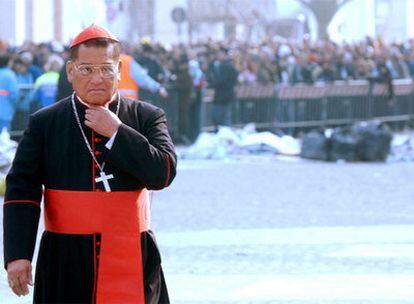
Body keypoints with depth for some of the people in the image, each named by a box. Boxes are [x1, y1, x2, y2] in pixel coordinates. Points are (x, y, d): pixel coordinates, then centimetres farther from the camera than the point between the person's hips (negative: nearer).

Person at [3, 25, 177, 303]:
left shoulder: (146, 118, 6)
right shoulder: (44, 123, 5)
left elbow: (163, 173, -7)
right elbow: (21, 191, 0)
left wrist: (116, 132, -11)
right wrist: (17, 255, -10)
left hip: (132, 263, 0)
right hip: (65, 266, 0)